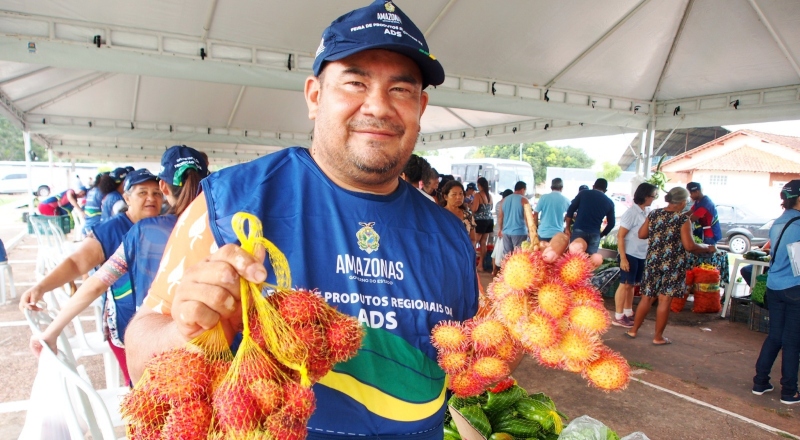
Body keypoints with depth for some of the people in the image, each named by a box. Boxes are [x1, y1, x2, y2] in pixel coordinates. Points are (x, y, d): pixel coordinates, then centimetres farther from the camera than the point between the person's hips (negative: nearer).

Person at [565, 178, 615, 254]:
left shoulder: (583, 193, 8)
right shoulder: (609, 202, 10)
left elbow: (570, 210, 4)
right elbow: (611, 223, 12)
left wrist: (567, 228, 9)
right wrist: (601, 234, 24)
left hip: (579, 231, -1)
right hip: (594, 234, 1)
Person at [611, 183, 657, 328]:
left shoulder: (648, 212, 5)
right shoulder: (632, 213, -16)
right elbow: (620, 236, -16)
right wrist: (623, 258, -20)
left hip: (642, 255, 7)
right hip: (630, 254, -7)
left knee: (633, 284, 15)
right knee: (625, 284, 0)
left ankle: (628, 313, 27)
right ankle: (618, 317, 9)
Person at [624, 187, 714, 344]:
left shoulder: (654, 214, 1)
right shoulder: (683, 219, -11)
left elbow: (641, 234, 8)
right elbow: (689, 246, -15)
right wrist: (707, 249, 1)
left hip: (653, 261, 4)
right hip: (673, 264, -4)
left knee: (647, 297, 14)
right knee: (665, 300, 3)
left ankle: (633, 330, 21)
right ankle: (658, 337, 11)